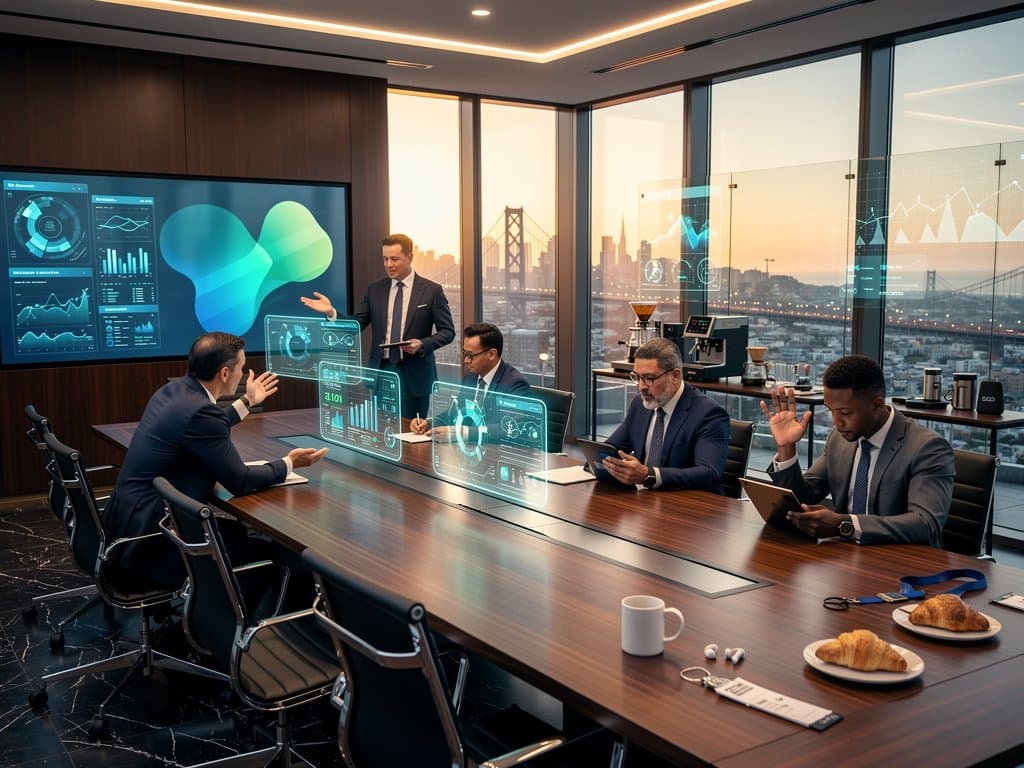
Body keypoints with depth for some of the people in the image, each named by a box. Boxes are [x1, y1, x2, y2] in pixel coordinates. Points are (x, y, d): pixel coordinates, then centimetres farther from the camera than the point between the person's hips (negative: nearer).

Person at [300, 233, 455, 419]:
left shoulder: (431, 291, -2)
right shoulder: (375, 290, 7)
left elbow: (447, 331, -1)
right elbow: (356, 325, 5)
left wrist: (422, 344, -18)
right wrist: (331, 312, -12)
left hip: (414, 374, -3)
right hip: (380, 370, 3)